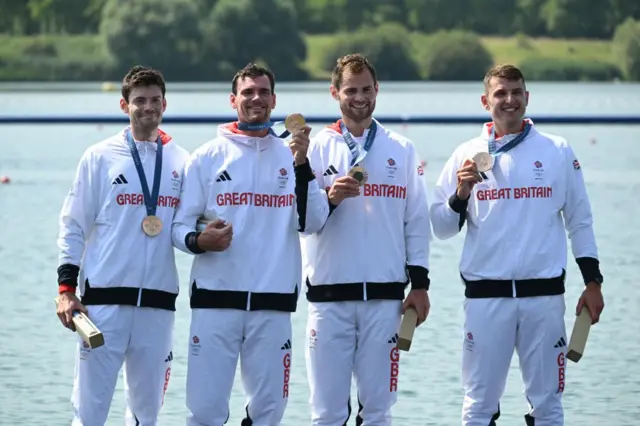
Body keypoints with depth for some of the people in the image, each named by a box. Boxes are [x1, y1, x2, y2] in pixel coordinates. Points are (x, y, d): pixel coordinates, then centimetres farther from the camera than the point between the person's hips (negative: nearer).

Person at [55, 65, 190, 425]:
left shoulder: (182, 162, 8)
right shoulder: (100, 157, 2)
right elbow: (73, 227, 4)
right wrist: (67, 289, -3)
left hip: (159, 303, 3)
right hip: (104, 299, -3)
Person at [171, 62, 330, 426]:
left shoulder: (292, 155, 9)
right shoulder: (208, 156, 6)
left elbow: (313, 222, -2)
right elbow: (180, 225, 5)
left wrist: (301, 165, -11)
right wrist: (199, 241, -17)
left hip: (274, 302, 2)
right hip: (215, 299, -1)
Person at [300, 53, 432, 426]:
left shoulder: (402, 150, 9)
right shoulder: (317, 148, 4)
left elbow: (417, 221, 10)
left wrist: (420, 284, 4)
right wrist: (329, 199, -19)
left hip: (385, 296, 1)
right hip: (329, 296, -1)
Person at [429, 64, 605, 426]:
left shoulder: (558, 151, 6)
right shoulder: (467, 155, 6)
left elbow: (580, 221, 10)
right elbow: (442, 229, 6)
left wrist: (593, 282, 6)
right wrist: (461, 195, -12)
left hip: (545, 293, 0)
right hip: (485, 293, 0)